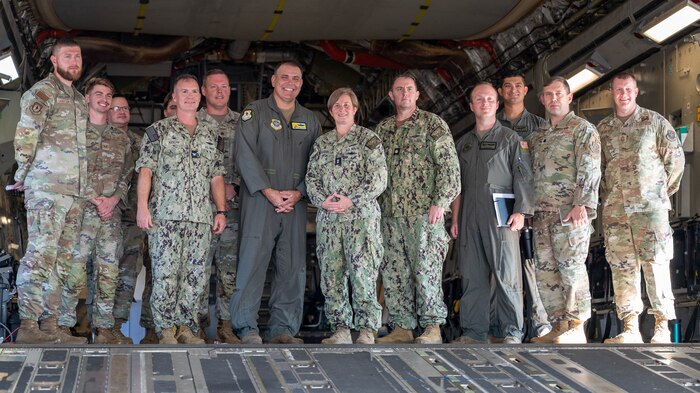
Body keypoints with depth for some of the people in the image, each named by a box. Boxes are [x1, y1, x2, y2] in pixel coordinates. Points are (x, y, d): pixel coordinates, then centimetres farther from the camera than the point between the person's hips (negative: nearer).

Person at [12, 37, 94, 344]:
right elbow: (26, 132, -16)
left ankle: (51, 322, 15)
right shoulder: (43, 91, -5)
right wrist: (22, 175, -12)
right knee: (40, 256, -10)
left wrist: (89, 190, 20)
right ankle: (27, 326, -8)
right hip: (47, 189, -8)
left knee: (63, 259, 9)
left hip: (76, 192, 8)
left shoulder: (79, 99, 21)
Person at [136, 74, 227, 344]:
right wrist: (142, 207, -12)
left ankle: (187, 326, 12)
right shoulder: (158, 130, 5)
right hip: (165, 215, -4)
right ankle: (166, 329, 2)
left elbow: (216, 176, 18)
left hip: (201, 217, 4)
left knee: (195, 275, 4)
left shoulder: (210, 134, 17)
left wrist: (221, 211, 10)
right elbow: (145, 170, -2)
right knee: (165, 274, -6)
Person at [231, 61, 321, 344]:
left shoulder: (310, 120, 17)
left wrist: (298, 193, -5)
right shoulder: (254, 113, 4)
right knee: (253, 261, -8)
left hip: (295, 203, 4)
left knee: (293, 267, 2)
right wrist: (268, 191, -13)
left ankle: (282, 329, 9)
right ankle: (247, 328, -2)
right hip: (259, 201, -4)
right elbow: (245, 155, -6)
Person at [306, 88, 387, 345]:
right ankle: (340, 329, 10)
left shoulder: (368, 139, 2)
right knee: (331, 274, 3)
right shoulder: (321, 143, 16)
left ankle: (367, 331, -4)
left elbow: (378, 179, -5)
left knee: (362, 273, -9)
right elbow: (311, 177, 13)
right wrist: (322, 200, -6)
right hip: (328, 218, 5)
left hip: (361, 215, -5)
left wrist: (351, 201, -14)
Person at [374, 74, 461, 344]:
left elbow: (448, 164, -6)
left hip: (423, 211, -6)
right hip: (390, 213, 6)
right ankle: (402, 327, 12)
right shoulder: (382, 129, 16)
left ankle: (433, 327, 1)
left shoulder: (432, 124, 0)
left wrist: (440, 202, -14)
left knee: (426, 269, -7)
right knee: (393, 272, 5)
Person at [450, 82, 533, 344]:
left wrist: (520, 212, -12)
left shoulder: (510, 138, 7)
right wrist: (455, 219, 12)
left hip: (501, 215, -4)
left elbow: (523, 178, -1)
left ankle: (512, 332, 0)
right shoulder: (463, 143, 20)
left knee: (507, 274, -6)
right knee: (472, 276, 4)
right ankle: (473, 332, 10)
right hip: (469, 217, 4)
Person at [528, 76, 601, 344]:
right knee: (545, 270, 6)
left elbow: (589, 170, -10)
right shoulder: (537, 136, 19)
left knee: (571, 267, -7)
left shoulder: (583, 129, -1)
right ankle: (559, 326, 15)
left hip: (570, 213, -7)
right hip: (543, 213, 7)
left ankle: (576, 329, 0)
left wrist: (582, 204, -21)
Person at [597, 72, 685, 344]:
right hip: (615, 209, 3)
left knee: (656, 264, -7)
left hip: (650, 206, -3)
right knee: (622, 267, 2)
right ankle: (630, 329, 6)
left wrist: (663, 191, 6)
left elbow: (676, 158, 5)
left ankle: (662, 327, -1)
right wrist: (606, 197, 11)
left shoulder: (654, 122, 3)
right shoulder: (603, 128, 12)